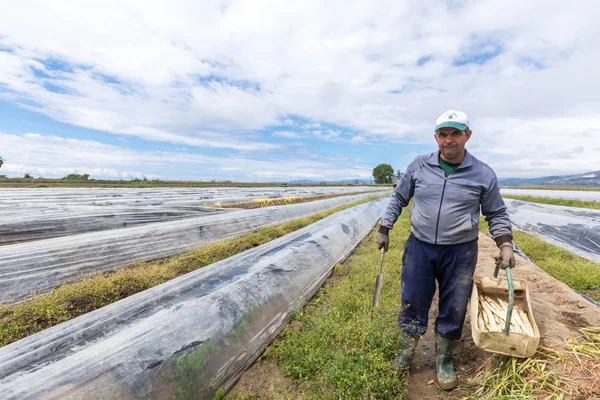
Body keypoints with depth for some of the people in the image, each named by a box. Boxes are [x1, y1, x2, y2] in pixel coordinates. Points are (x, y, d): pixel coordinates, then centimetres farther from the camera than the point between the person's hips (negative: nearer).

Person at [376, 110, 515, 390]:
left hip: (460, 253, 0)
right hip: (419, 248, 0)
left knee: (453, 310, 13)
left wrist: (505, 244, -4)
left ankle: (443, 359, 37)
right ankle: (405, 353, 34)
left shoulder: (483, 174, -2)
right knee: (412, 303, 11)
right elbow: (398, 199, 8)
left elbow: (496, 214, 9)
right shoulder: (419, 166, -1)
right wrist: (383, 229, 6)